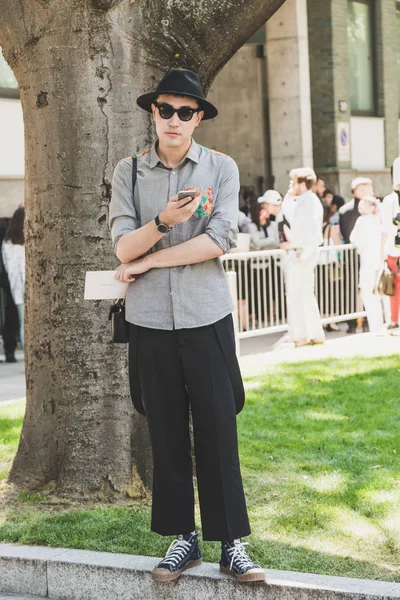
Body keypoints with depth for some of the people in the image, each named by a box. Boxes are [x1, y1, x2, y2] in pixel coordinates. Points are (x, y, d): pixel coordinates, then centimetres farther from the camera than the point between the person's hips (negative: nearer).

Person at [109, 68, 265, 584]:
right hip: (150, 322, 1)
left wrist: (146, 262, -6)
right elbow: (123, 247, -4)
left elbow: (219, 241, -9)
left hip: (207, 318, -1)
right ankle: (183, 538, 17)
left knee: (218, 433, 0)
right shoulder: (128, 172, 5)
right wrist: (164, 222, -23)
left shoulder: (222, 168, 3)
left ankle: (232, 544, 7)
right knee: (166, 436, 7)